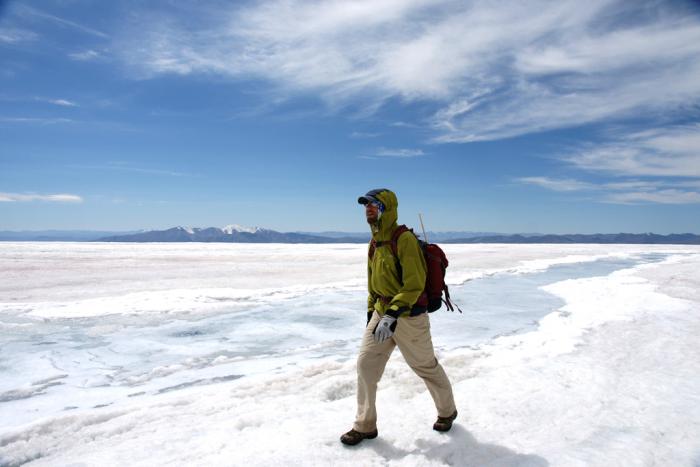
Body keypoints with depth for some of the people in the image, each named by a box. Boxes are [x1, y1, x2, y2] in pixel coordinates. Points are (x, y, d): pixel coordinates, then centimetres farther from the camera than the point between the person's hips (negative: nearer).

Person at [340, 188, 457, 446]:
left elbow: (414, 284, -24)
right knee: (365, 364, 1)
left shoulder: (404, 239, -19)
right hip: (381, 312, 7)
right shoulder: (375, 242, 7)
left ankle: (447, 411, 38)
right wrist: (371, 312, 17)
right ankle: (365, 425, 16)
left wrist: (393, 314, -30)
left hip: (408, 316, -7)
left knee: (426, 367, 12)